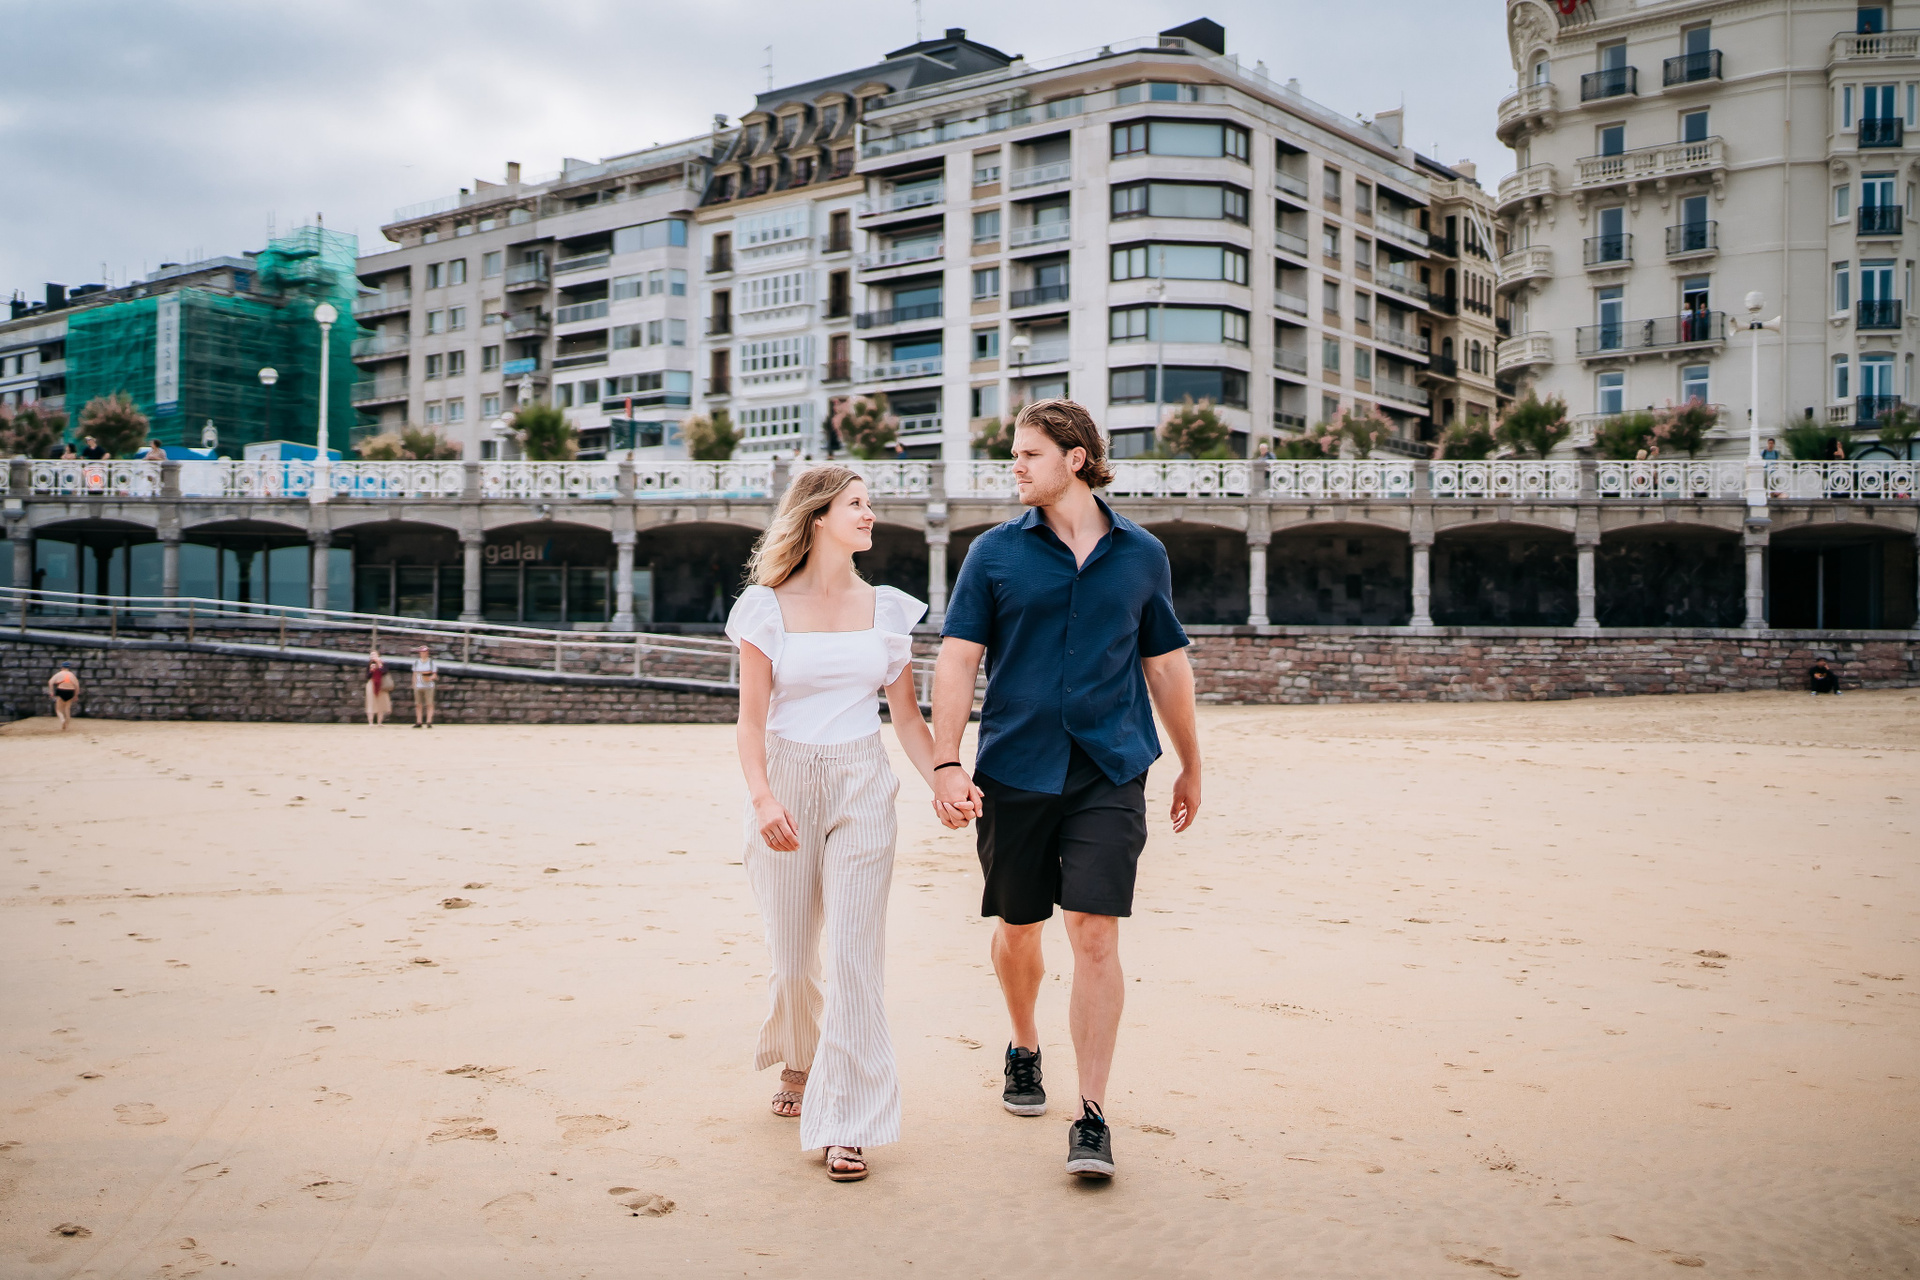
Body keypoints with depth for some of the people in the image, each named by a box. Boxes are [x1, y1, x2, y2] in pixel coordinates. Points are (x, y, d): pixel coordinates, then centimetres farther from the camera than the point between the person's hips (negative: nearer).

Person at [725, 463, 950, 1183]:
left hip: (863, 785, 1)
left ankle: (847, 1123, -2)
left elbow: (907, 715, 8)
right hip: (787, 781, -1)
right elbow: (752, 719, -4)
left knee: (855, 955, -8)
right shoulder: (768, 608, 0)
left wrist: (943, 783, -8)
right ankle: (797, 1065, 40)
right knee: (792, 956, 10)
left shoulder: (886, 609, 7)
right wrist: (762, 797, -19)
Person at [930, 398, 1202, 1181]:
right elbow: (957, 660, -1)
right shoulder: (995, 552, 4)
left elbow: (1167, 665, 15)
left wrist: (1190, 766, 20)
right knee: (1018, 928, 12)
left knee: (1094, 932, -9)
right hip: (1015, 767, 1)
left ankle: (1093, 1116, -2)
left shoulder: (1141, 555, 7)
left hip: (1111, 771, -1)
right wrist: (947, 765, -11)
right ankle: (1024, 1049, 40)